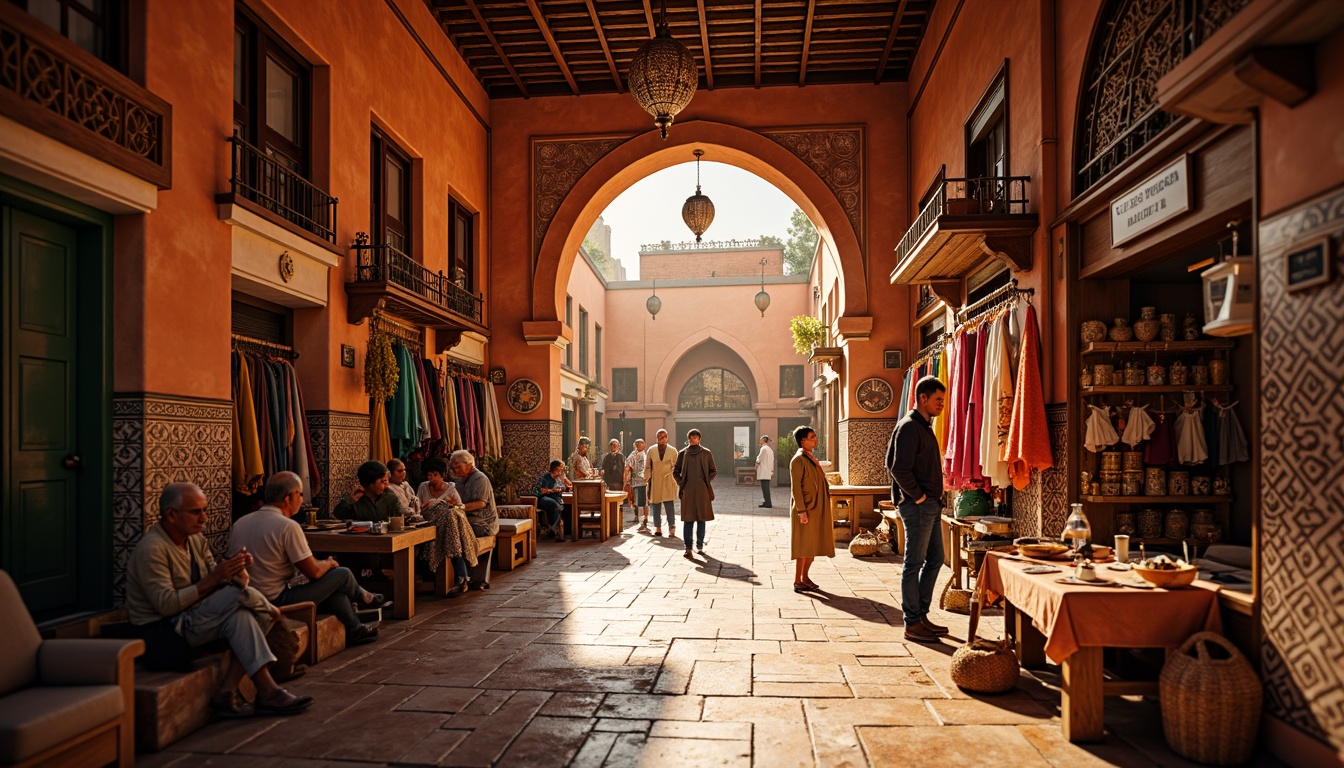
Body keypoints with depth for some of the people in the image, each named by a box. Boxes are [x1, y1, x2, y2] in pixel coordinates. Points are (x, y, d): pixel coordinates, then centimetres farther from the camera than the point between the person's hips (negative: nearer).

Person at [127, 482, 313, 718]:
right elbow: (167, 605, -23)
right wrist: (213, 579, -24)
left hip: (192, 620, 8)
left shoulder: (195, 539, 11)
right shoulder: (152, 549, -16)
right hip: (163, 629, -8)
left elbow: (215, 580, 7)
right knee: (237, 594, -27)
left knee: (241, 617, -23)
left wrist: (235, 569, -14)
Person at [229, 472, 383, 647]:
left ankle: (354, 630, 34)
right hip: (276, 601, -9)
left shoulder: (239, 523, 4)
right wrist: (329, 563, 9)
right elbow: (313, 572, -15)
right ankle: (363, 599, 35)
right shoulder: (287, 526, -20)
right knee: (342, 575, 4)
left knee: (334, 586, 22)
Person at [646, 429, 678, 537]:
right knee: (656, 506, 4)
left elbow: (676, 467, 10)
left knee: (670, 506, -8)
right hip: (655, 483, 1)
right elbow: (648, 467, 13)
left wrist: (677, 483, 7)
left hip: (668, 483, -1)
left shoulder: (673, 451, 5)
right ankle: (657, 528, 13)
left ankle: (672, 528, -1)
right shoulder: (651, 451, 7)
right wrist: (648, 480, 7)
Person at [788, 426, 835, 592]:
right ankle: (797, 582, 3)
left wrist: (824, 510, 17)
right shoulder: (798, 460, -14)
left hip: (817, 509, 9)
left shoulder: (811, 458, 15)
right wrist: (801, 511, -22)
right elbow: (795, 487, -18)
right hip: (806, 510, -9)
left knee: (814, 545, 12)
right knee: (803, 546, -4)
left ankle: (805, 577, 22)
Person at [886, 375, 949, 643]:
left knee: (935, 560, 15)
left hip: (931, 505, 10)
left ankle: (921, 616, 24)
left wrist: (935, 497, 14)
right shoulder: (909, 427, -15)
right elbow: (899, 469, -23)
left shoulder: (924, 427, 16)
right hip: (918, 506, -10)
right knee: (914, 563, -3)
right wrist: (918, 496, -15)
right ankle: (912, 624, 4)